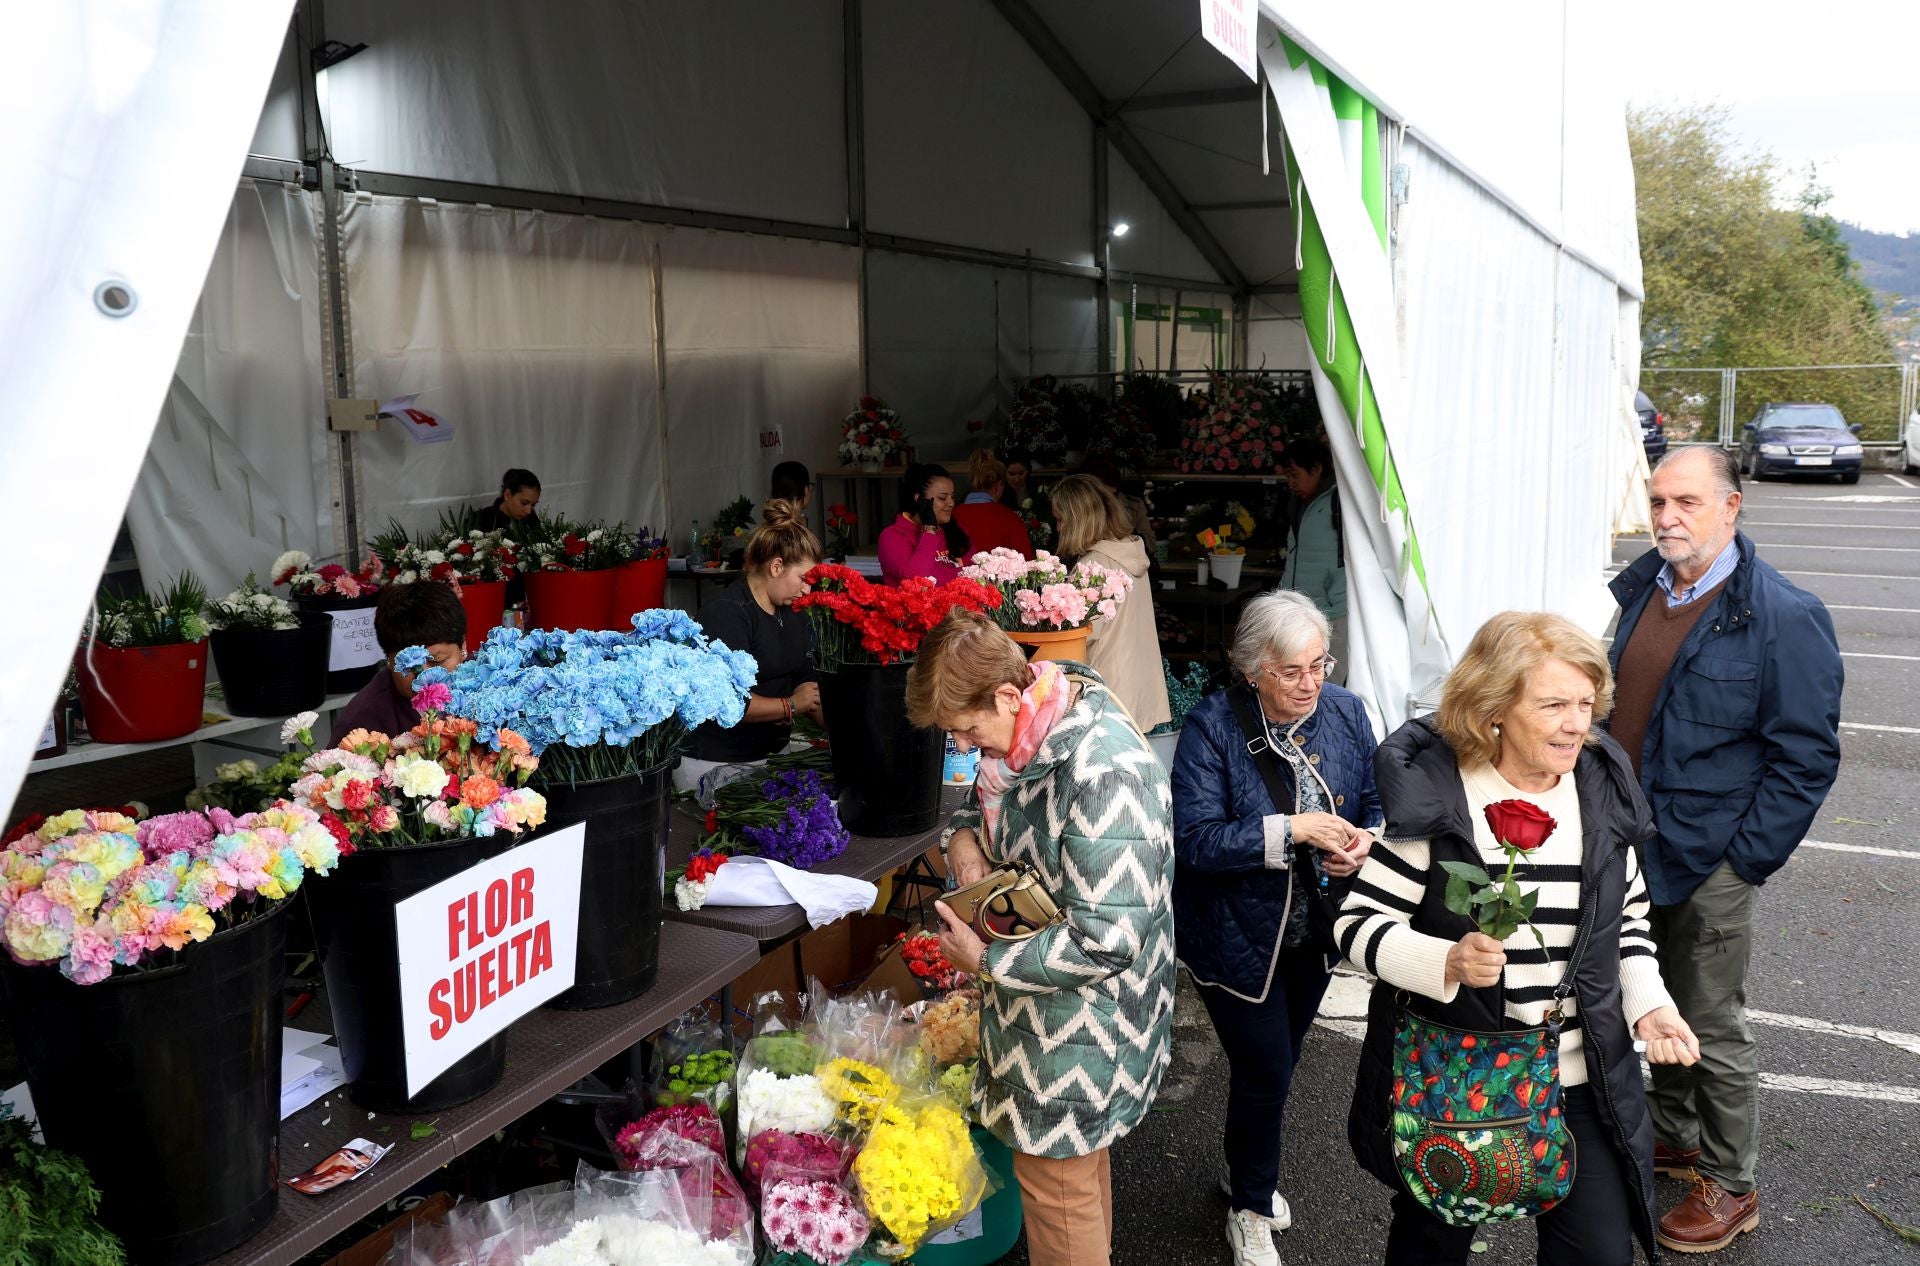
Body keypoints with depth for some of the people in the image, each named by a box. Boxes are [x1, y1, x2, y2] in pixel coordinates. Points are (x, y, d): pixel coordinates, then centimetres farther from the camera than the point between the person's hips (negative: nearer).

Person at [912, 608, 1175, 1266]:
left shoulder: (1102, 773, -32)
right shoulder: (1031, 729, -3)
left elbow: (1106, 940, -31)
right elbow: (991, 794, 17)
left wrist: (985, 962, -20)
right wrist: (965, 832, -7)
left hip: (1084, 1015, -9)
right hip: (1044, 1009, 9)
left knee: (1057, 1185, 9)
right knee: (1079, 1158, 28)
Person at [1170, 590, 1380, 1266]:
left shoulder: (1346, 711, -6)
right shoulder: (1211, 727, -21)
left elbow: (1377, 800, 5)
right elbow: (1194, 840, -27)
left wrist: (1365, 839, -18)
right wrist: (1293, 830, -31)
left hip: (1316, 932, 5)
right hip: (1239, 938, -5)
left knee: (1277, 1062, 22)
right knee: (1265, 1069, 2)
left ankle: (1243, 1170, 49)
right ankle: (1250, 1209, 29)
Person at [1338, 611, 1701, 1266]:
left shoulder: (1603, 792, -1)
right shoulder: (1436, 796, -17)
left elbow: (1628, 918, 12)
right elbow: (1360, 922, -13)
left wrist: (1646, 1004, -3)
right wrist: (1447, 963, -29)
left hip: (1579, 1083, 3)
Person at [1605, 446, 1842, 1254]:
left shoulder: (1784, 618, -15)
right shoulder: (1636, 589, 3)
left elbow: (1807, 757, -13)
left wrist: (1742, 859, -14)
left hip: (1708, 863, -6)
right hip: (1631, 851, 6)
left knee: (1711, 1027, 7)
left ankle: (1730, 1185, 26)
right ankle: (1674, 1137, 42)